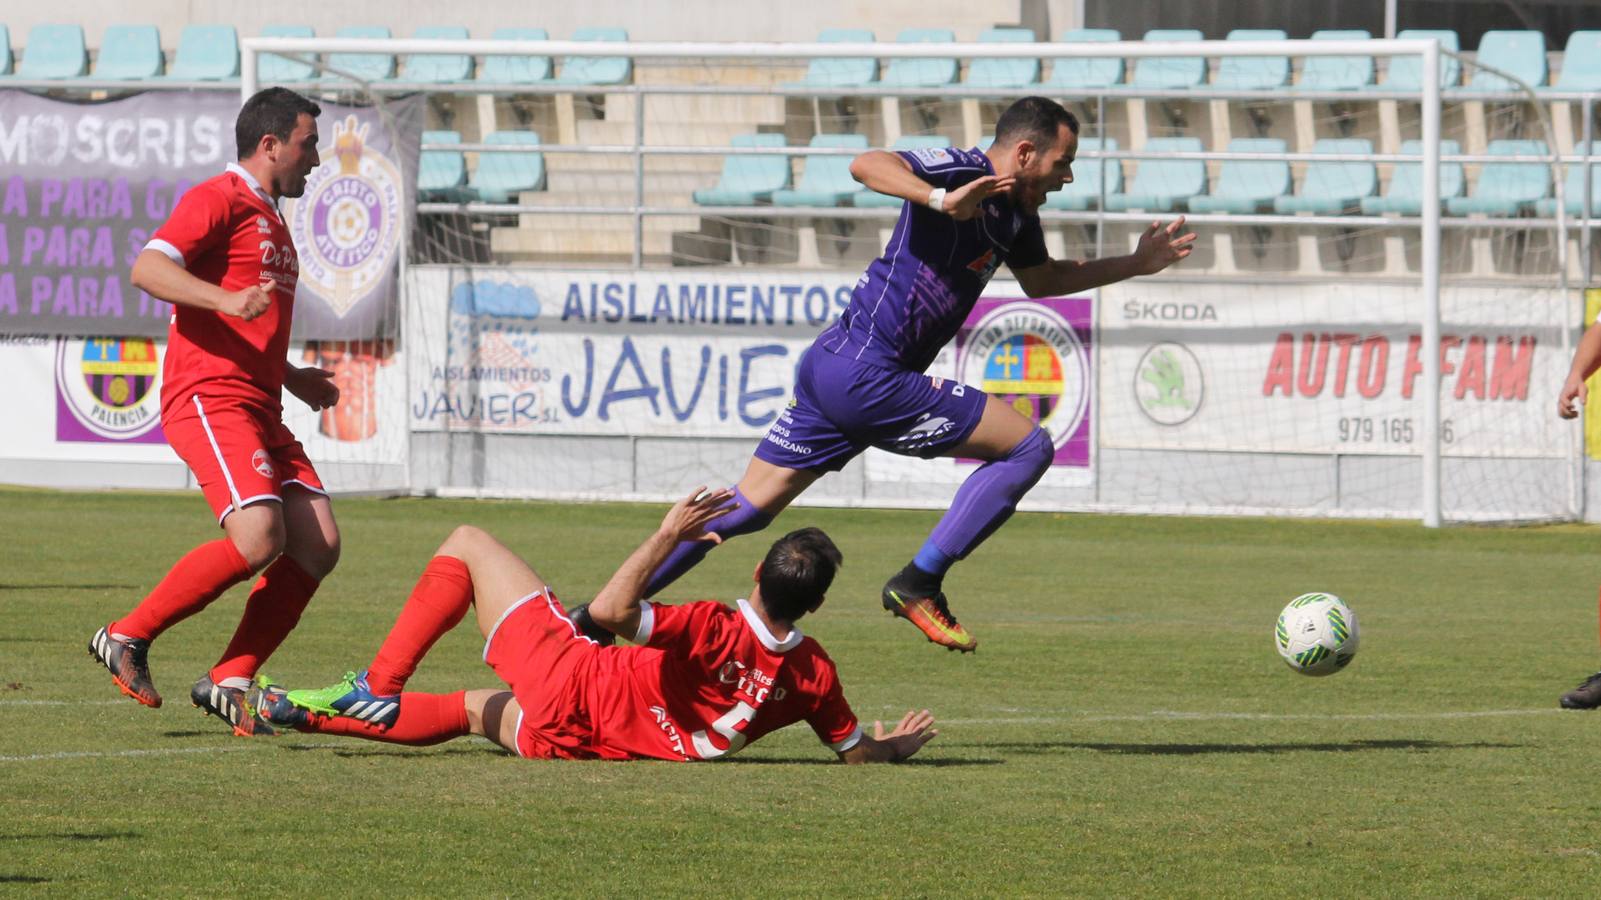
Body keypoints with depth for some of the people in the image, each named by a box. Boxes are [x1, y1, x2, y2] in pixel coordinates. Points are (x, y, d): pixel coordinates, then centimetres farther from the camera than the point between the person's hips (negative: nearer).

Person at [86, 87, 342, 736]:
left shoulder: (269, 221, 28)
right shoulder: (219, 201, -3)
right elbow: (147, 269, -19)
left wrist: (294, 378, 27)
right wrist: (225, 298, -31)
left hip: (259, 410, 10)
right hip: (209, 398, -10)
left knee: (318, 545, -6)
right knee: (258, 538, -24)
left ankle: (229, 682, -2)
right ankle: (127, 638, -9)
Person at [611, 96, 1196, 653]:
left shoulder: (1016, 213, 16)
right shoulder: (964, 173, -13)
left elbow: (1043, 280, 35)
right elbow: (868, 165, -28)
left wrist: (1136, 264, 31)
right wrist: (943, 201, -42)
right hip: (867, 373, -9)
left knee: (747, 509, 11)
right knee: (1027, 446, -6)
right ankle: (919, 584, -8)